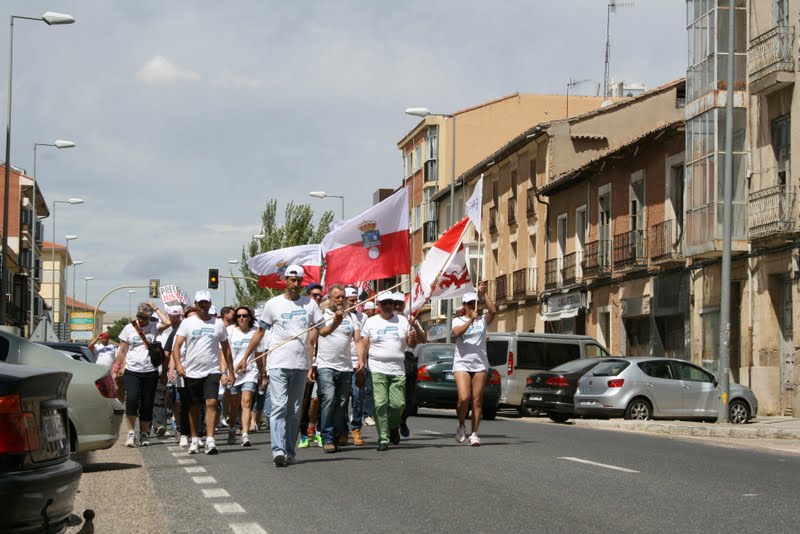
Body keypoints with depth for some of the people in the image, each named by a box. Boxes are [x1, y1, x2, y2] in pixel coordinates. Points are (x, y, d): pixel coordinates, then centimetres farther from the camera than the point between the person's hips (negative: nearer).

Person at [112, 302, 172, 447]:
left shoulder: (153, 327, 5)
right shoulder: (129, 328, 6)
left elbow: (167, 322, -16)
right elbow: (122, 351, 10)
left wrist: (156, 308, -6)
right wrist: (116, 368, 5)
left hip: (150, 372, 1)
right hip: (132, 371, -1)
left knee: (147, 404, 5)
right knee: (132, 399, -18)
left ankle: (144, 434, 17)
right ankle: (131, 432, -9)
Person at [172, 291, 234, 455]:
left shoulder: (218, 324, 8)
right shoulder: (187, 323, 4)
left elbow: (226, 348, 13)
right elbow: (177, 345, -3)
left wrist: (230, 371, 10)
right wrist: (178, 363, -20)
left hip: (212, 371, -1)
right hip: (191, 372, 1)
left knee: (211, 403, -15)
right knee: (194, 407, 9)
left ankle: (210, 441, -19)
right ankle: (195, 440, 20)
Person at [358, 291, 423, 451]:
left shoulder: (402, 321, 12)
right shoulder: (371, 322, 8)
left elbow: (411, 345, 15)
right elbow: (363, 345, 8)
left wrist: (412, 338, -8)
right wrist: (361, 362, -6)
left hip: (398, 370, 2)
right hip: (377, 370, -1)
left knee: (399, 404, -4)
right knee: (380, 404, -10)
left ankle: (393, 427, 26)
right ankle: (383, 438, -5)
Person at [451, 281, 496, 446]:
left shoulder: (482, 320, 9)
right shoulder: (458, 320, 5)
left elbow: (493, 311, -11)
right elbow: (457, 333, -16)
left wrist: (484, 293, -17)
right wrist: (470, 320, -27)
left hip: (480, 364, 2)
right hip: (462, 363, -2)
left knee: (477, 401, 0)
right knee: (464, 398, -16)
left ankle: (474, 434, 6)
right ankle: (461, 425, 9)